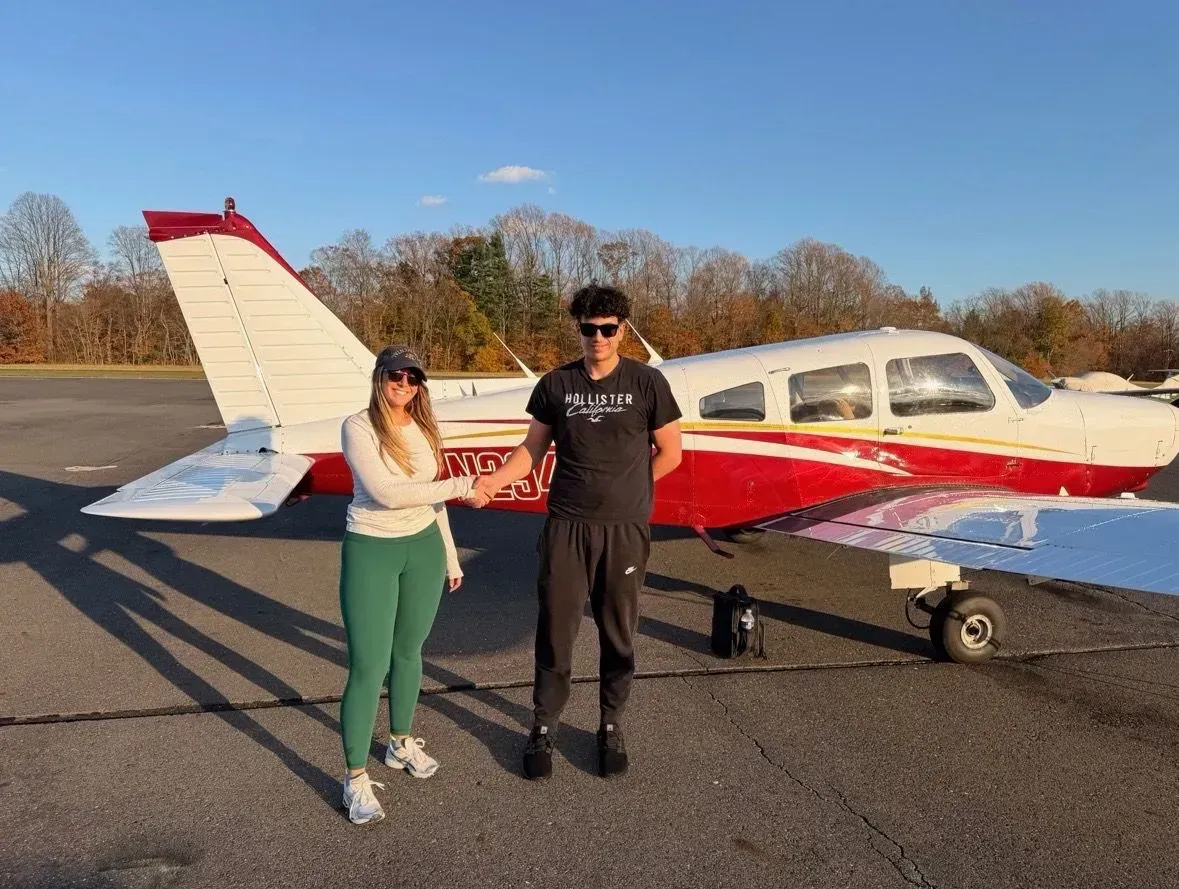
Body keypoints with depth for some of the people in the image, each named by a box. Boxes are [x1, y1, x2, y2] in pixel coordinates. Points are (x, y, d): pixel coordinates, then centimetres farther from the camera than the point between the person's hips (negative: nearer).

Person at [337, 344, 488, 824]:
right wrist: (461, 486, -20)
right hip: (371, 550, -5)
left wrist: (450, 556, 15)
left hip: (423, 548, 5)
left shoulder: (424, 428, 6)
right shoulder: (358, 427, -12)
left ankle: (401, 743, 37)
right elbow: (386, 493, -23)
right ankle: (356, 778, 11)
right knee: (369, 666, -3)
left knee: (409, 652, 17)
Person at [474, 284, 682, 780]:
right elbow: (533, 447, 6)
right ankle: (544, 726, 23)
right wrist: (497, 479, -11)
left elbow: (669, 453, 4)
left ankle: (611, 725, 29)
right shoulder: (556, 384, 2)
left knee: (618, 632, 11)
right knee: (555, 627, 6)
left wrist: (623, 489, 7)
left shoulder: (646, 383, -2)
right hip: (566, 526, 1)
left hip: (625, 529, -1)